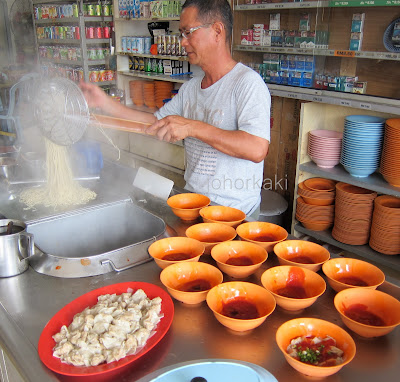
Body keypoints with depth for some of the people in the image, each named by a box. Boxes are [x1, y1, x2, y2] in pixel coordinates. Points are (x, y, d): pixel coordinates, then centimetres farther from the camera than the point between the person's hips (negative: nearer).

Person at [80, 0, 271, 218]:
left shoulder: (248, 83, -14)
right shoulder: (191, 87, 12)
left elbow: (257, 149, -27)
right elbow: (155, 122, 19)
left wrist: (193, 127, -29)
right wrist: (104, 103, 12)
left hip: (232, 211, -7)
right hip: (192, 201, 7)